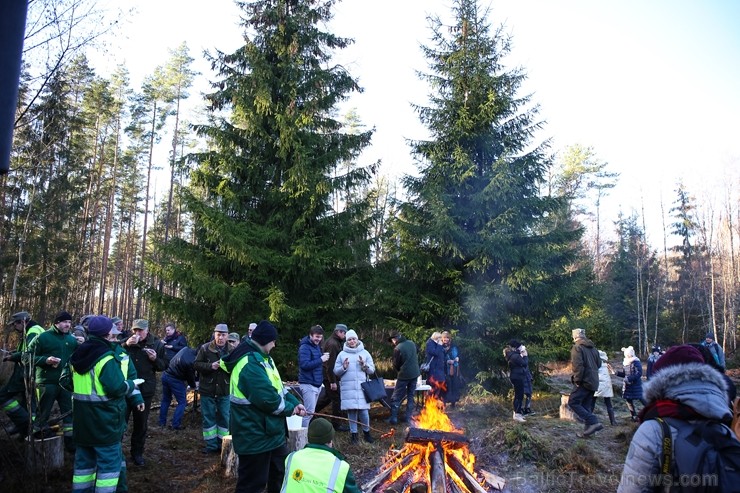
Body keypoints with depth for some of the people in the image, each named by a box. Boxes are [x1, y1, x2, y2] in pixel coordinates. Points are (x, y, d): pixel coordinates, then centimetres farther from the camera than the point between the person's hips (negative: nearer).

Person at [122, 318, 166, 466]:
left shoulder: (157, 344, -1)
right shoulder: (126, 341, -1)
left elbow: (163, 366, 3)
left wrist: (155, 359, -17)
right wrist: (126, 345, -23)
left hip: (145, 389, 1)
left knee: (141, 423, 11)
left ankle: (137, 452, 25)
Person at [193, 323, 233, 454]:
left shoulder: (232, 350, -3)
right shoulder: (205, 348, -6)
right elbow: (196, 364, -5)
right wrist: (210, 366, -20)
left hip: (225, 390, 1)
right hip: (207, 389, 0)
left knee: (225, 418, 9)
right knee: (208, 418, 8)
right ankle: (211, 445, 20)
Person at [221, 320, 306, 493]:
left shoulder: (261, 358, 10)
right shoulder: (251, 364, -27)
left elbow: (277, 386, 13)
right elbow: (268, 399, -31)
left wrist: (295, 402, -1)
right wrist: (289, 408, -14)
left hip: (271, 430, 11)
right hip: (255, 435, -11)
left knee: (280, 472, 24)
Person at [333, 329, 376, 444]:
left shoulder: (365, 353, 9)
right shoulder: (342, 354, 7)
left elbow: (372, 370, 9)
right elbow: (336, 371, 7)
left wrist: (365, 365, -10)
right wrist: (343, 367, -11)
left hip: (362, 387, 0)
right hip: (348, 388, 0)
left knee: (364, 411, -3)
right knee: (351, 411, 3)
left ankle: (366, 431, 19)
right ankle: (353, 433, 19)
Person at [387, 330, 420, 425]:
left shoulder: (397, 349, -17)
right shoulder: (412, 343, 2)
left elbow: (396, 365, -7)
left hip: (404, 375, -6)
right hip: (415, 373, 6)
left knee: (396, 397, 4)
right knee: (410, 396, 15)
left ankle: (393, 418, 2)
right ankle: (408, 417, 17)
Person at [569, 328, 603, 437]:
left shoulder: (577, 347, -11)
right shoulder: (593, 348, 15)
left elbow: (578, 365, -21)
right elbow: (599, 364, 20)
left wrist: (577, 380, -15)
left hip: (585, 382, -9)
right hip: (593, 382, 9)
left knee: (573, 402, -8)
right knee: (585, 406, 14)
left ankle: (593, 422, -17)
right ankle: (588, 429, 12)